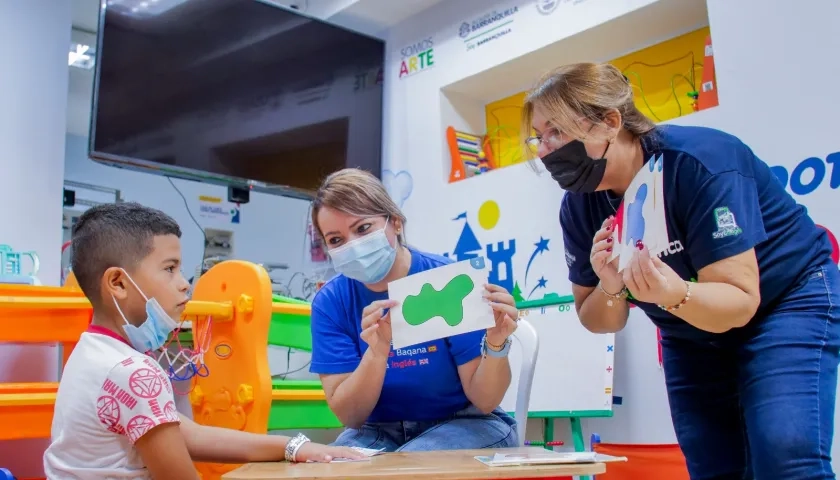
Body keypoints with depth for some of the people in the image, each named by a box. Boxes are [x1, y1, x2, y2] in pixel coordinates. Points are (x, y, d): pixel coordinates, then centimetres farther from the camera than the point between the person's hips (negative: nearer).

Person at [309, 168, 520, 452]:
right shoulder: (329, 303, -10)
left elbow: (484, 401, -14)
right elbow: (349, 416, -13)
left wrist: (496, 345, -35)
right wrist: (377, 352, -31)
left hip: (463, 423, -1)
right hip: (379, 430, 2)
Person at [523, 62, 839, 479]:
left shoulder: (699, 162, -30)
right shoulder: (578, 207, -13)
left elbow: (739, 303, -31)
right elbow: (599, 322, -7)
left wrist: (675, 294, -52)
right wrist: (612, 288, -30)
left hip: (787, 300, -5)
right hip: (692, 334, 5)